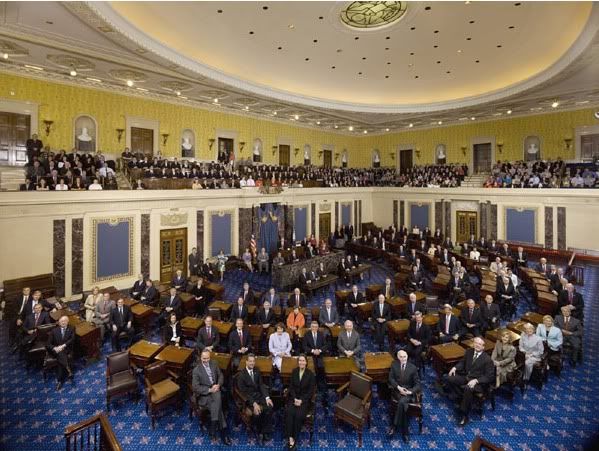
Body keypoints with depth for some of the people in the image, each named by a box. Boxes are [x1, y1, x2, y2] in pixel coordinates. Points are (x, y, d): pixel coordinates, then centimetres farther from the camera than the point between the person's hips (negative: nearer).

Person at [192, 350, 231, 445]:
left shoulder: (214, 363, 4)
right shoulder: (196, 370, -8)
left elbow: (221, 376, 11)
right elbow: (195, 387, -11)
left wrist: (218, 385, -9)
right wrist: (209, 390, -18)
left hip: (215, 390, 3)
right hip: (203, 394, -3)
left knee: (218, 398, -31)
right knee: (218, 406, -27)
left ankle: (213, 426, -21)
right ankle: (223, 432, -17)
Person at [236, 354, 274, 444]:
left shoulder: (257, 371, 9)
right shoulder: (241, 374, -8)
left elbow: (262, 385, 4)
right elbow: (243, 391, -13)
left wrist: (267, 397, -13)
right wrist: (254, 403, -23)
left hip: (259, 395, 4)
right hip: (248, 398, -4)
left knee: (269, 407, -24)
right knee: (257, 412, -30)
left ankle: (266, 433, -10)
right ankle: (258, 432, -2)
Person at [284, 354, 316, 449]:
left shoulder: (311, 374, -6)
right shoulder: (294, 371, 3)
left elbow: (311, 391, -6)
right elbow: (291, 387, 3)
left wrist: (301, 400, -15)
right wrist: (295, 398, -12)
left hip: (304, 399, -2)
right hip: (293, 397, 2)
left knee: (299, 415, -26)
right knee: (289, 412, -25)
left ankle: (294, 438, -11)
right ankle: (289, 437, -20)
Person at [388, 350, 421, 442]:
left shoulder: (413, 368, 0)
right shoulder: (394, 365, 3)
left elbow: (417, 383, 0)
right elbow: (391, 378, 0)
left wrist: (410, 391, -17)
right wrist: (398, 387, -16)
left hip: (408, 391, -1)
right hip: (397, 390, 1)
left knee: (402, 402, -33)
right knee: (404, 405, -29)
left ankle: (395, 426, -20)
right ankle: (404, 432, -18)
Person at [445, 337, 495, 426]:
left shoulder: (487, 359, -14)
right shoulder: (469, 351, 4)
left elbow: (490, 376, -13)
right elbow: (462, 362, 17)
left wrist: (476, 380, -25)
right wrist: (455, 368, -2)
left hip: (478, 382, -6)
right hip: (466, 377, 6)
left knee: (468, 389, -36)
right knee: (450, 378, -15)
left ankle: (464, 415, -19)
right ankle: (462, 397, 1)